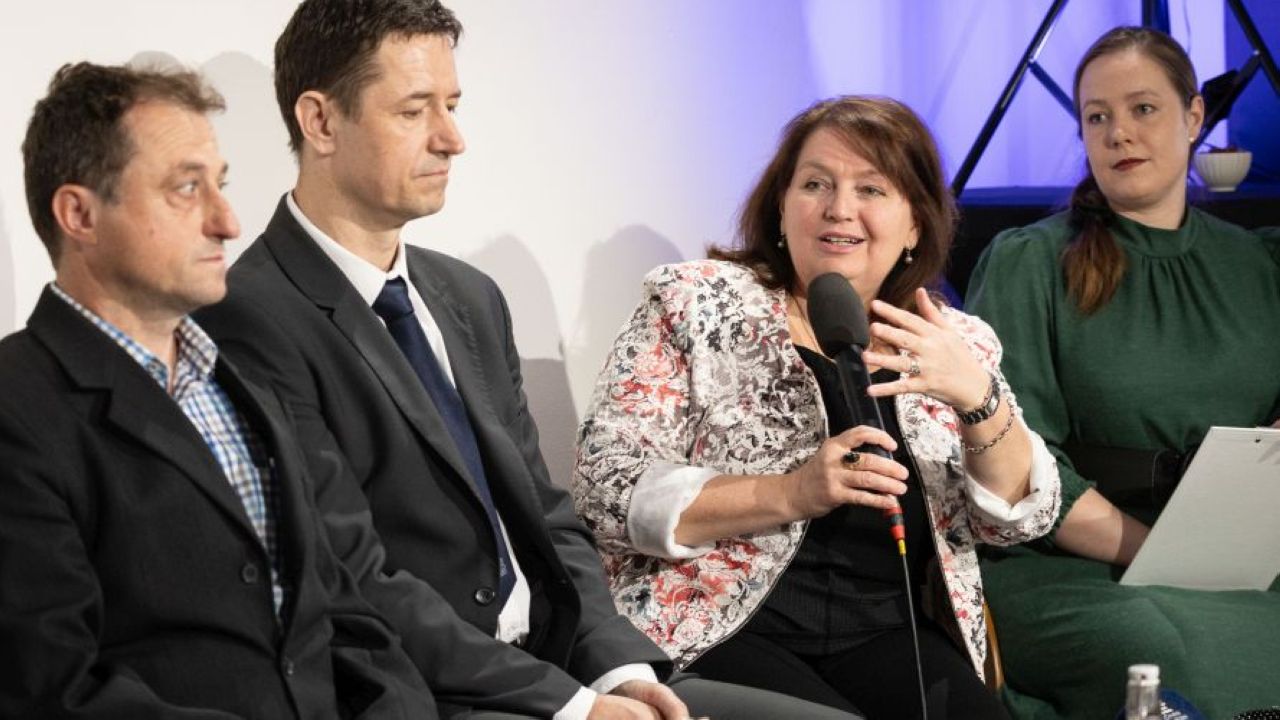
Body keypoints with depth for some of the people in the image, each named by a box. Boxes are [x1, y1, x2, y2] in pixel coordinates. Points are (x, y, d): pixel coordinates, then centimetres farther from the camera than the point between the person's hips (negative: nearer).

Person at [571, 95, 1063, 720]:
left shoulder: (955, 342, 11)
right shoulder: (693, 305, 1)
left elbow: (1021, 518, 4)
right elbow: (608, 489, -7)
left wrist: (977, 396, -15)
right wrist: (791, 494, -18)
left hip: (885, 638, 4)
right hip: (715, 632, -4)